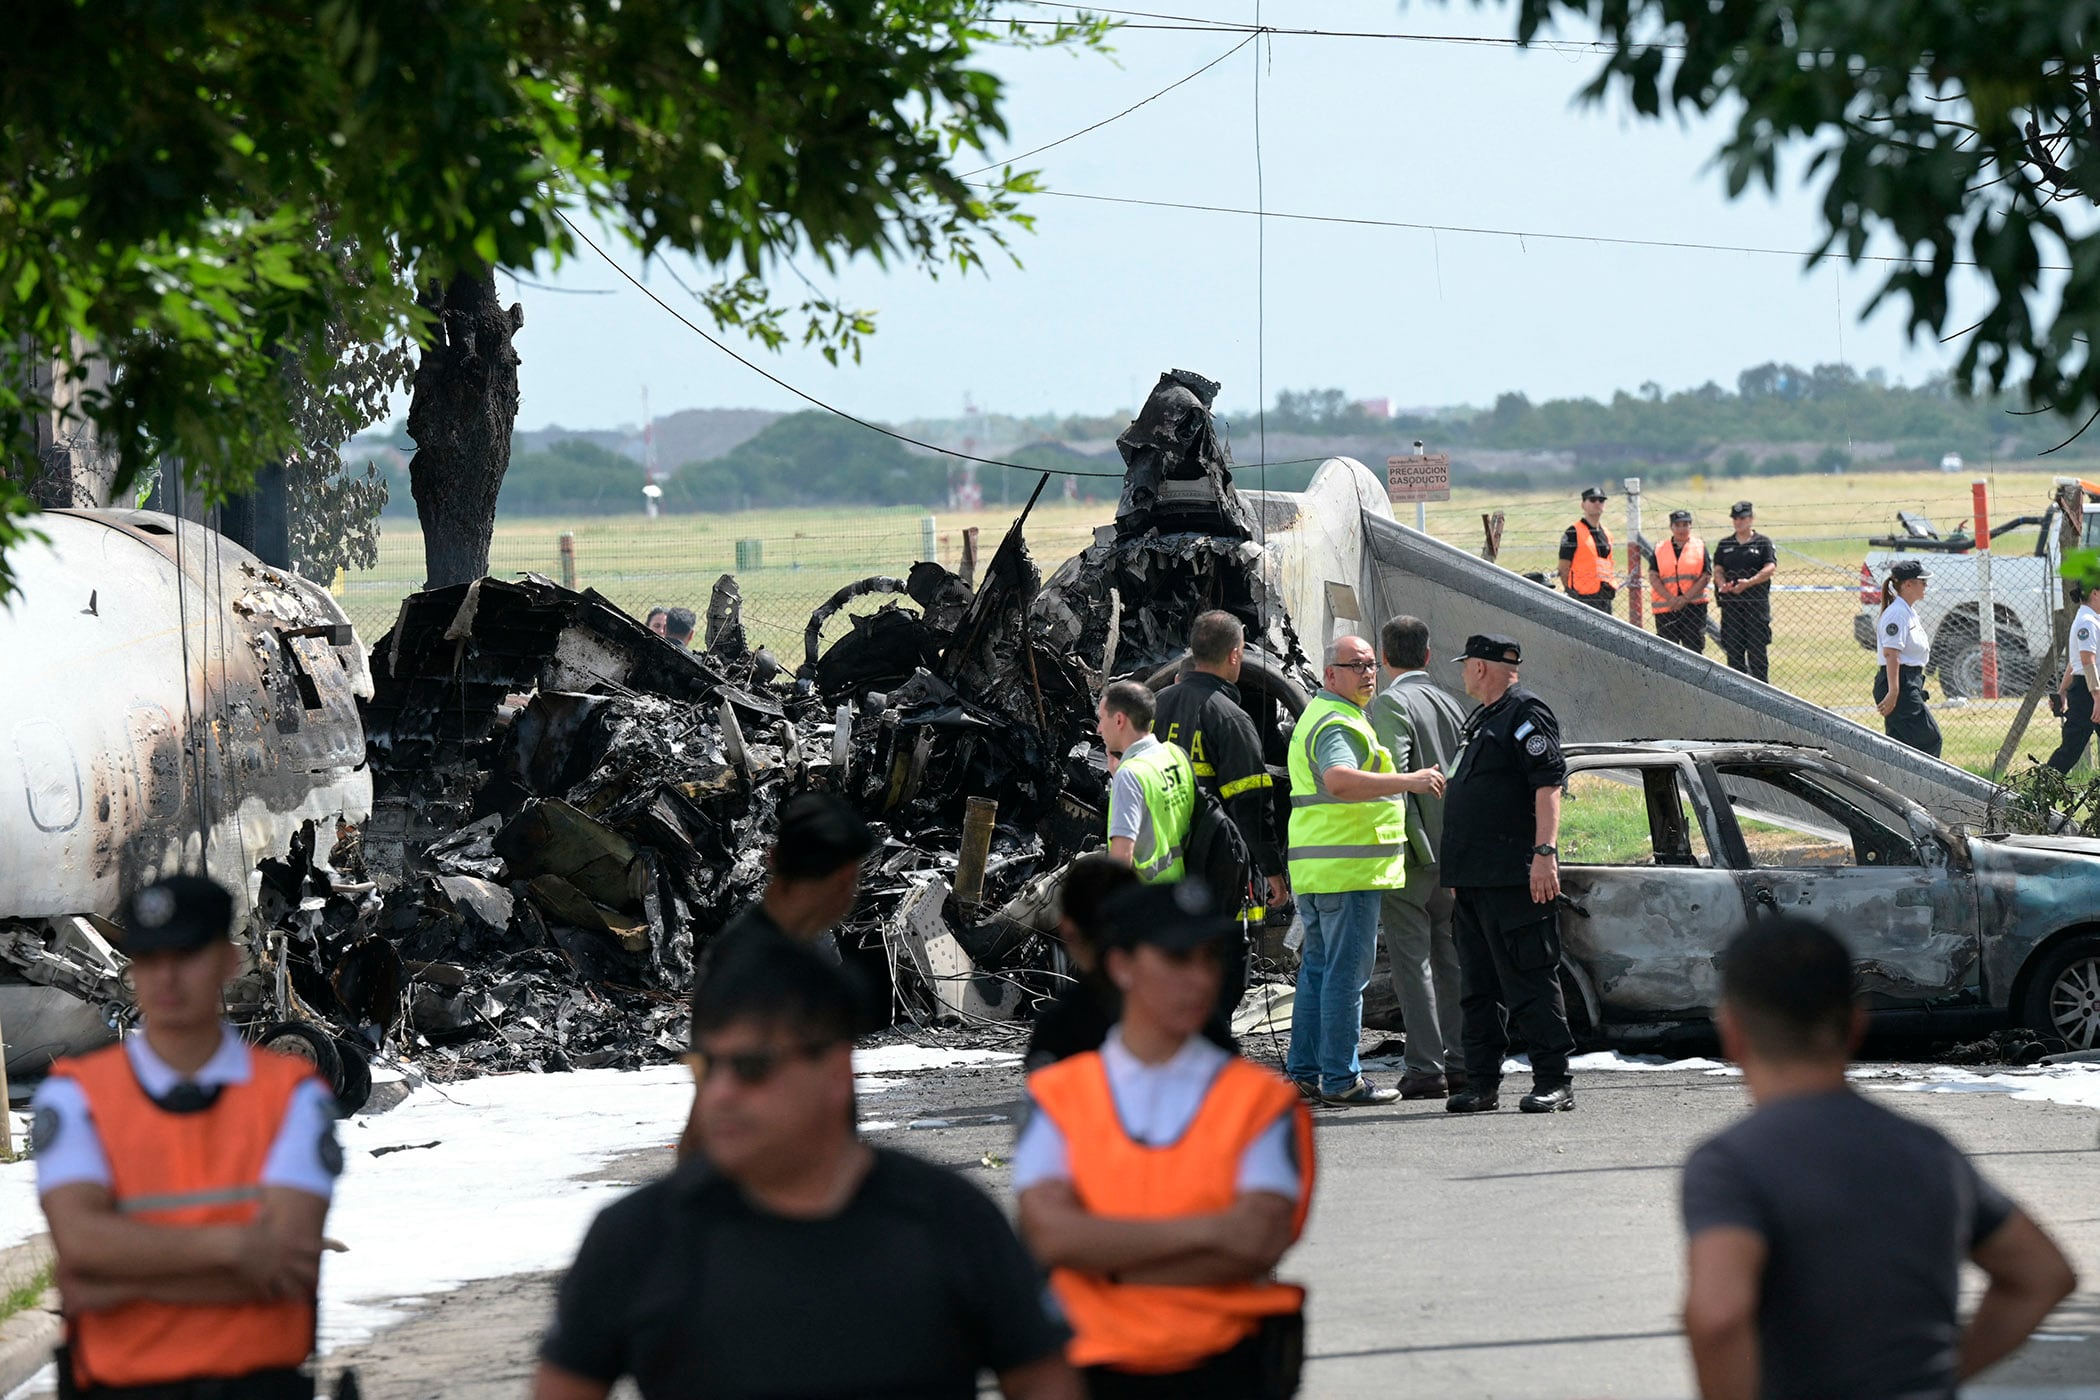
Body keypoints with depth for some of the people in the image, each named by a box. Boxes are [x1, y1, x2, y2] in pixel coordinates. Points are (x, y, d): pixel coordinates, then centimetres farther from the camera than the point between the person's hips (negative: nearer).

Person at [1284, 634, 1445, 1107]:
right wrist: (1409, 781, -31)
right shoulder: (1338, 725, -14)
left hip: (1315, 869, 11)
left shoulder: (1317, 716, 21)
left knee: (1318, 969, 14)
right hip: (1348, 869, -11)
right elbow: (1340, 781, -32)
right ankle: (1340, 1079, -7)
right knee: (1347, 973, -7)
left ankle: (1304, 1072, 17)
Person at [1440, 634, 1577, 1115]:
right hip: (1474, 878, 10)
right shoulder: (1479, 720, 22)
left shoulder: (1526, 713, -8)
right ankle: (1482, 1084, 14)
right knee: (1478, 987, 10)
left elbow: (1550, 786, -17)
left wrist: (1544, 853, -25)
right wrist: (1457, 872, 23)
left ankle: (1554, 1081, -7)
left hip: (1515, 878, -10)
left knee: (1530, 981, -9)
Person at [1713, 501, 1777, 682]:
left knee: (1757, 648, -5)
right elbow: (1718, 569, 7)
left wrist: (1749, 582, -22)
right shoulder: (1725, 545, 14)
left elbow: (1771, 568, -8)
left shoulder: (1763, 543, 3)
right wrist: (1723, 584, -15)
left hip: (1756, 601, -4)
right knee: (1733, 650, 4)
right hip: (1731, 602, 4)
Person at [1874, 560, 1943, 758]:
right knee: (1929, 737, -12)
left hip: (1909, 683, 10)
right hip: (1899, 683, -10)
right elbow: (1891, 653, -22)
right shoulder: (1897, 613, -14)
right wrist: (1893, 692, -28)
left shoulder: (1909, 611, 18)